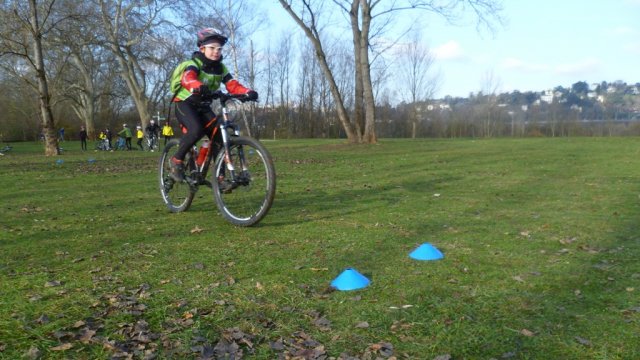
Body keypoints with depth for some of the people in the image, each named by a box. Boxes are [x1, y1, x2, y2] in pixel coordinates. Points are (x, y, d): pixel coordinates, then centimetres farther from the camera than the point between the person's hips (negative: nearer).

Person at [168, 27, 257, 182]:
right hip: (185, 104, -6)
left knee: (219, 137, -9)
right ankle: (177, 160, -12)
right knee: (197, 130, -33)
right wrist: (198, 87, -62)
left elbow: (232, 84, -13)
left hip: (203, 107, 6)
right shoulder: (193, 64, -16)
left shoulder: (220, 68, 2)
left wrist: (247, 92, -34)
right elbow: (187, 78, -38)